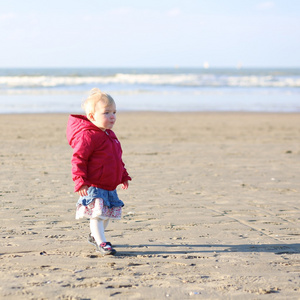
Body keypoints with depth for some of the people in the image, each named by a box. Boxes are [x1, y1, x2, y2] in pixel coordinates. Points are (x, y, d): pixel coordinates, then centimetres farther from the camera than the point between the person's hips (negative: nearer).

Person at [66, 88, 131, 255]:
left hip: (110, 186, 9)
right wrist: (81, 181, -25)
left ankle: (94, 236, 36)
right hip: (93, 186, -9)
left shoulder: (110, 135, 13)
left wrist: (124, 177, 25)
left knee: (107, 214, 17)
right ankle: (101, 243, -8)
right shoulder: (87, 136, -17)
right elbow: (78, 159, -19)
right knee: (97, 213, -14)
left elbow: (118, 159, 25)